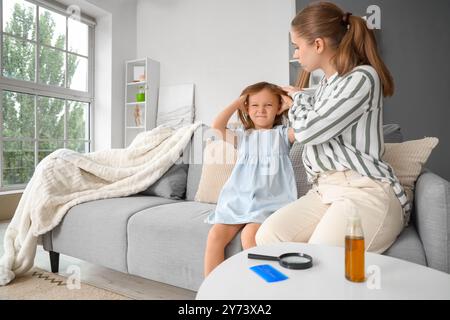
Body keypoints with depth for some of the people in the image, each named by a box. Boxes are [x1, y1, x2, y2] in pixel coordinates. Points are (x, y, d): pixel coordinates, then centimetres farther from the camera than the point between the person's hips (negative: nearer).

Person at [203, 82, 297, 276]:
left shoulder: (282, 134, 12)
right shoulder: (243, 136, 18)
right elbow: (217, 126, 3)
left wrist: (291, 102, 6)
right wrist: (238, 101, 11)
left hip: (269, 201, -3)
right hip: (238, 199, 3)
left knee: (249, 235, -29)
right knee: (215, 235, -17)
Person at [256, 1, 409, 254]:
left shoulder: (362, 78, -9)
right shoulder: (327, 83, 17)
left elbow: (307, 131, -13)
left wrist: (299, 97, 7)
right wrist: (295, 101, 46)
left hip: (366, 193, -7)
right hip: (325, 190, 7)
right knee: (267, 236, -15)